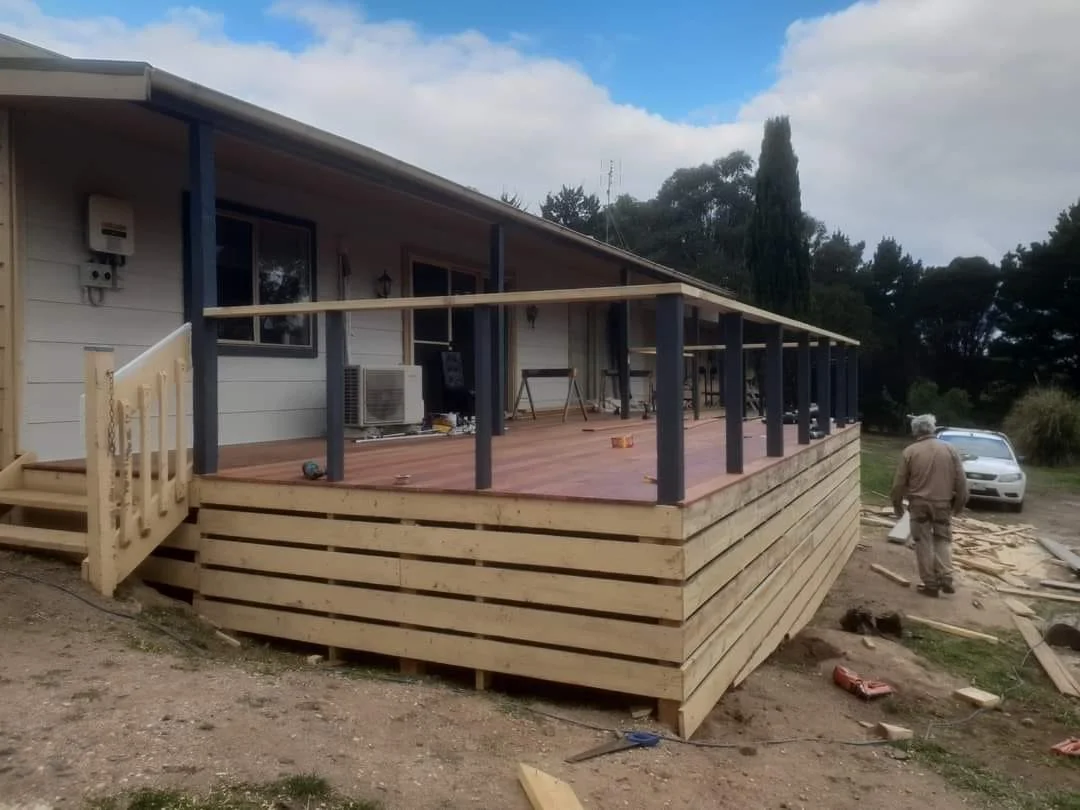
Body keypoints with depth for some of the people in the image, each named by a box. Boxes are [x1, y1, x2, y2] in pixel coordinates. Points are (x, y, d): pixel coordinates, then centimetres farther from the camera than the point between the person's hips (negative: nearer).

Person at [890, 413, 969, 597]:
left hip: (919, 504, -2)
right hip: (943, 503, 2)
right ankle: (946, 579, 5)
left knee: (924, 543, 5)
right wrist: (960, 503, 15)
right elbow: (961, 480, 3)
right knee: (943, 539, 16)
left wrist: (897, 504, 10)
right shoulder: (950, 449, 0)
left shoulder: (910, 451, -5)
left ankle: (931, 584, 7)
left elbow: (899, 483, -3)